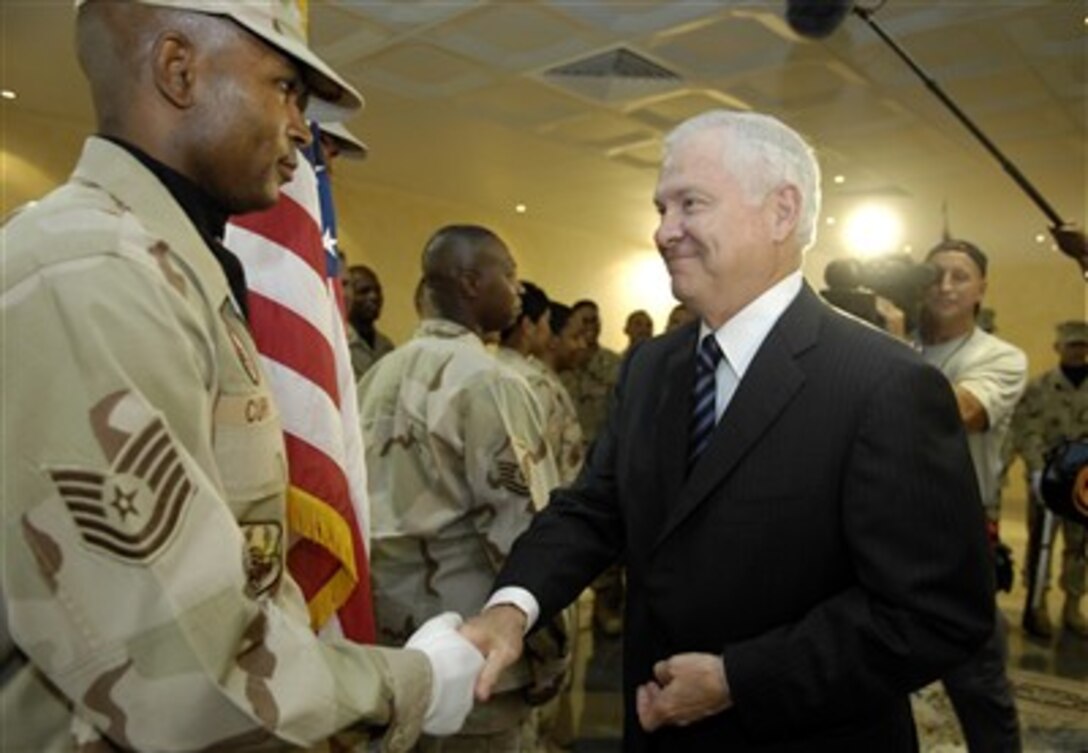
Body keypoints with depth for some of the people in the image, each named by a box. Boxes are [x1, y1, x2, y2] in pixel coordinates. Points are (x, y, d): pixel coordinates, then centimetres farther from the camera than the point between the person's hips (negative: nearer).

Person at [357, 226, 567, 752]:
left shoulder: (380, 374, 6)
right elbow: (521, 527, -20)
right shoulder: (488, 382, -17)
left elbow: (363, 497, 10)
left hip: (389, 621, 8)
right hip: (466, 639, -7)